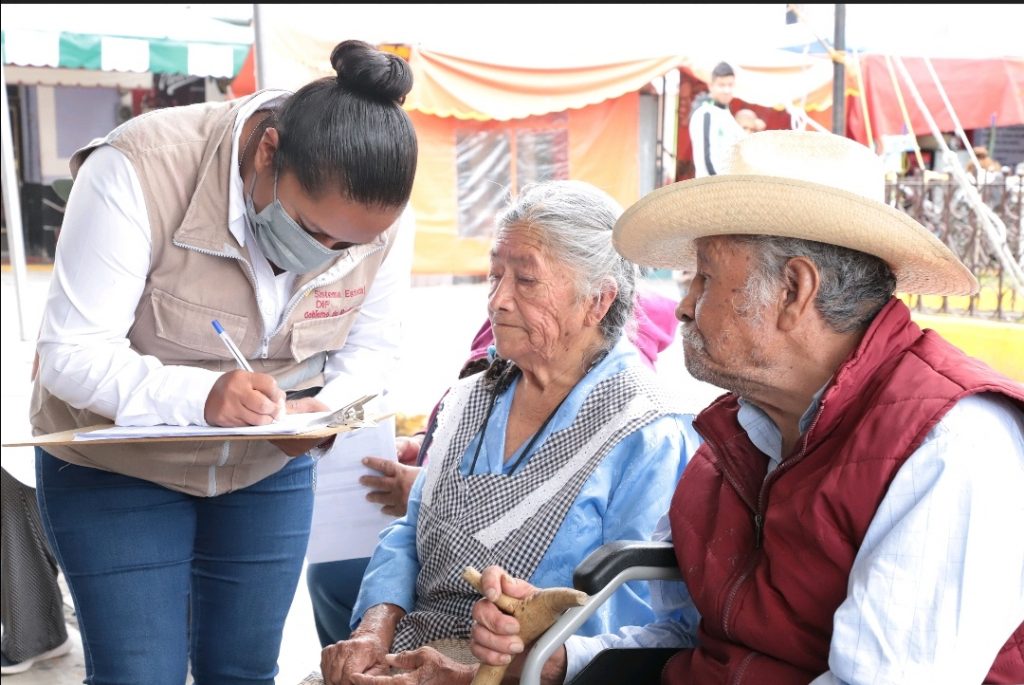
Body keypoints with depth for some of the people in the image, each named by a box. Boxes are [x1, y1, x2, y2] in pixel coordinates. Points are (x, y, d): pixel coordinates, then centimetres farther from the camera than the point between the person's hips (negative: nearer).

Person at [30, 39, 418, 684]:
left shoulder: (381, 215, -16)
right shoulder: (140, 170, -29)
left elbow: (370, 346, -2)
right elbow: (72, 353, -27)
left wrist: (324, 409, -25)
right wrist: (201, 395, -45)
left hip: (270, 469, 4)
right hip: (117, 467, -3)